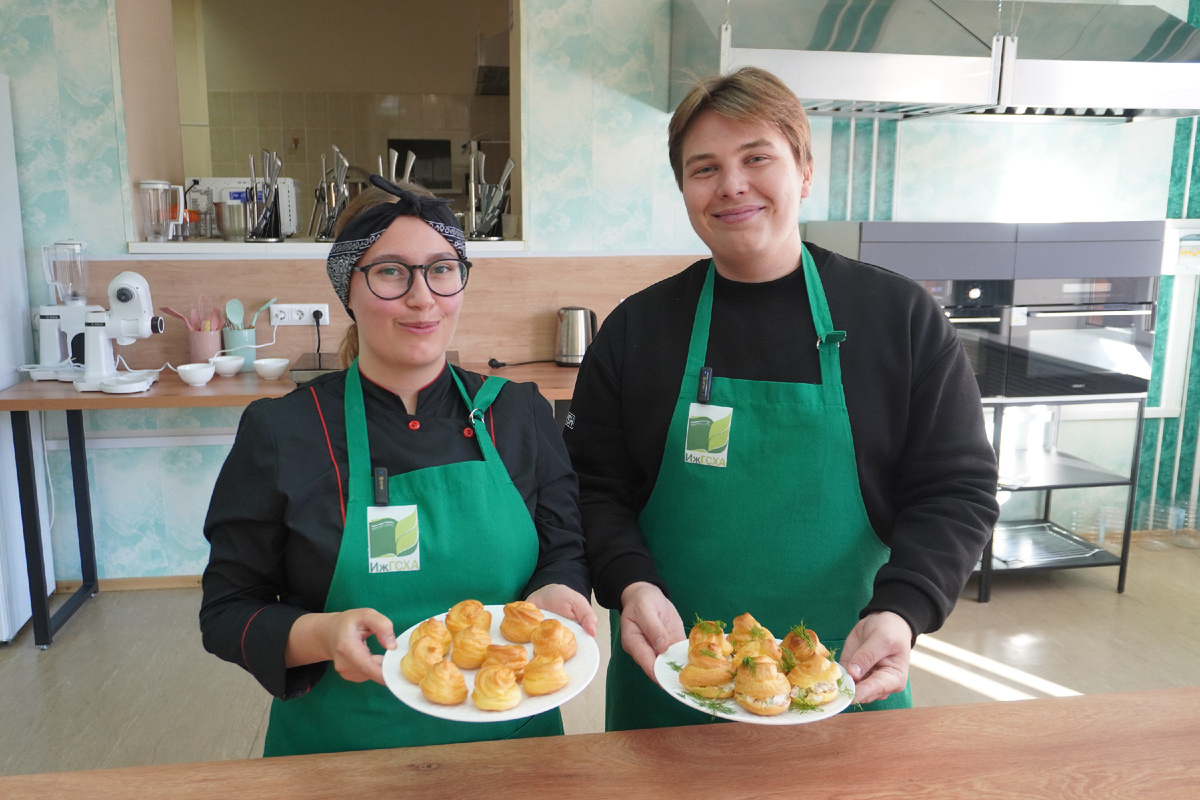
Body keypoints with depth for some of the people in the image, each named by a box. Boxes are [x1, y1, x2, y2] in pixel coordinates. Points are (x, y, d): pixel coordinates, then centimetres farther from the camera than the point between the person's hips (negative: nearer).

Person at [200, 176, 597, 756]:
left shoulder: (520, 415, -4)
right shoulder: (278, 432, -11)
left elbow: (567, 552, 1)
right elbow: (228, 611, -6)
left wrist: (555, 595, -21)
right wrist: (322, 635, -25)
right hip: (341, 746, -1)